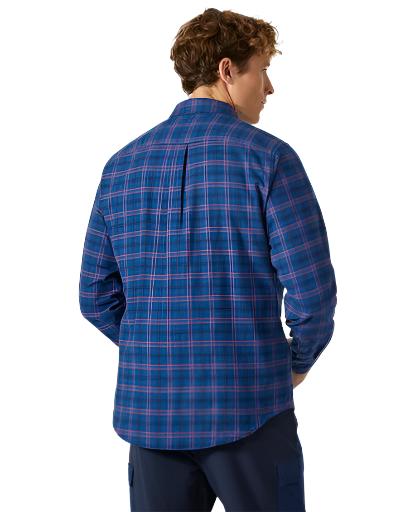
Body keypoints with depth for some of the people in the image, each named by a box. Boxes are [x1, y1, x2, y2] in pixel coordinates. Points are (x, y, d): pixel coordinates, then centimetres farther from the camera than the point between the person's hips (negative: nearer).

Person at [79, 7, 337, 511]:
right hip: (249, 411, -4)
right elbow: (314, 290, -14)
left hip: (150, 410, 5)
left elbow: (96, 298, 7)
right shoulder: (267, 156, -10)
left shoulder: (121, 165, 5)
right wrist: (299, 361, 5)